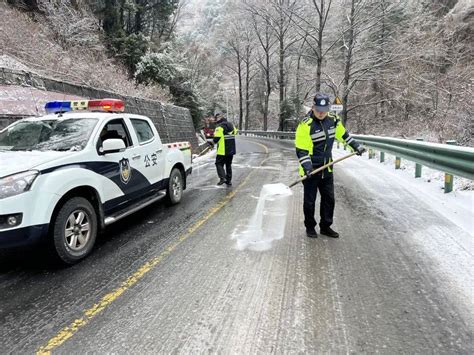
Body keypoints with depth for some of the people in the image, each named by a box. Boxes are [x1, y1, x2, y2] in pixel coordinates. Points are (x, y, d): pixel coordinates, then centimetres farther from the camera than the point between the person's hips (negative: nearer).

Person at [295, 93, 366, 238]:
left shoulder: (333, 120, 0)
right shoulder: (306, 125, -18)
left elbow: (343, 134, 18)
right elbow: (301, 150, -17)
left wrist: (356, 146, 19)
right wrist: (307, 166, -27)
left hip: (326, 168, 6)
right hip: (310, 171, -5)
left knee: (329, 199, 11)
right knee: (309, 201, 6)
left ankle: (325, 226, 25)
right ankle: (310, 227, 23)